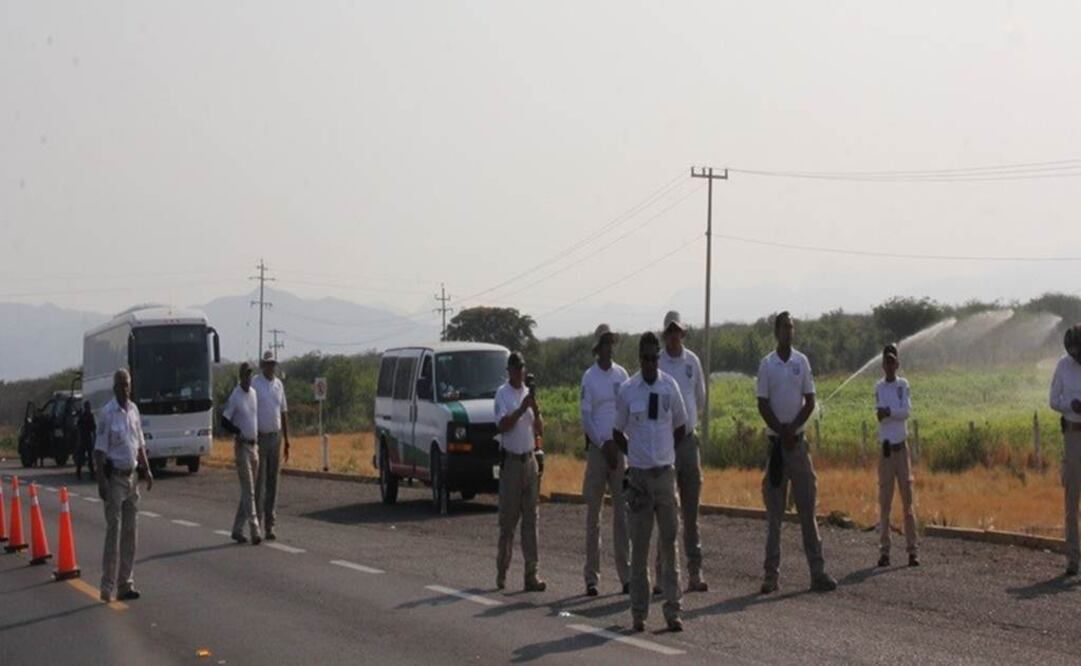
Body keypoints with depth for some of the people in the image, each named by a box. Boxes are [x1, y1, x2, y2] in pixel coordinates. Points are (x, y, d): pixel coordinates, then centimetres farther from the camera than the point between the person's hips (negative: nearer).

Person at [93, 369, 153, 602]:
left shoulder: (134, 410, 9)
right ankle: (107, 586, -6)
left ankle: (126, 583, 14)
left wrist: (147, 470, 9)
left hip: (131, 476, 7)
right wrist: (101, 482, -19)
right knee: (113, 531, -8)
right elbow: (100, 450, -14)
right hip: (115, 477, -7)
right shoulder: (108, 414, -12)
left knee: (130, 531, 9)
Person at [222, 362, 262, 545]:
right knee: (248, 491, -9)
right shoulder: (235, 397, -11)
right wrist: (238, 431, -22)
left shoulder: (254, 393, 10)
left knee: (249, 490, 10)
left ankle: (238, 529, 18)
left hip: (254, 445, 7)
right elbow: (224, 421, -12)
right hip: (242, 446, -7)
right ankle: (255, 531, -12)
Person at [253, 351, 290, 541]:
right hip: (260, 437, -5)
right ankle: (257, 524, 2)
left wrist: (287, 441, 13)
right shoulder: (255, 384, -5)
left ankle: (270, 525, 10)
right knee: (259, 482, -3)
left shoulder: (279, 385, 11)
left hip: (275, 437, 5)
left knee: (273, 482, 6)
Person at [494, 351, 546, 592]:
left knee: (531, 518, 2)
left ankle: (531, 574, 2)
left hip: (529, 460, 5)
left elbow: (540, 430, 10)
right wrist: (522, 409, -24)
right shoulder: (502, 394, -3)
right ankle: (501, 572, 8)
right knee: (508, 520, -1)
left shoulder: (528, 393, 13)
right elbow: (503, 425, -17)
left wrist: (536, 410, -7)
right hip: (511, 461, -5)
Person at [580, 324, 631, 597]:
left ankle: (626, 574, 6)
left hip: (619, 447, 4)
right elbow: (586, 418, -6)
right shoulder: (589, 377, -3)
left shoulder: (622, 374, 8)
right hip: (596, 448, -4)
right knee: (593, 513, 0)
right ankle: (591, 577, 2)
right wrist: (603, 445, -13)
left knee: (622, 511, 3)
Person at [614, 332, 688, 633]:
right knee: (639, 545, 3)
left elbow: (680, 427, 14)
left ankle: (673, 610, 3)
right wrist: (635, 454, 9)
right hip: (638, 473, -1)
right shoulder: (627, 390, -3)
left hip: (665, 472, 1)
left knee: (669, 541, 1)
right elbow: (617, 433, 8)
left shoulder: (670, 387, 1)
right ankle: (638, 611, 9)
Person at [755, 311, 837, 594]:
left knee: (807, 507, 1)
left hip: (798, 440, 2)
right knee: (774, 512, 1)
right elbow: (762, 405, -2)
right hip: (775, 441, -2)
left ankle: (818, 571, 2)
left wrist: (792, 427, -10)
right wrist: (781, 431, -12)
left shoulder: (802, 362, 5)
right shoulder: (766, 364, 0)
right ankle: (771, 573, 4)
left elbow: (810, 402, 4)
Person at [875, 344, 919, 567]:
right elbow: (879, 413, -8)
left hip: (901, 447, -1)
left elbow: (907, 410, -10)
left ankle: (913, 550, 0)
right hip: (885, 448, 1)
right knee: (884, 501, 1)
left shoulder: (903, 385, 2)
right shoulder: (879, 387, 4)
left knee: (907, 499, -2)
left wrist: (887, 411, -19)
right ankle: (884, 550, 5)